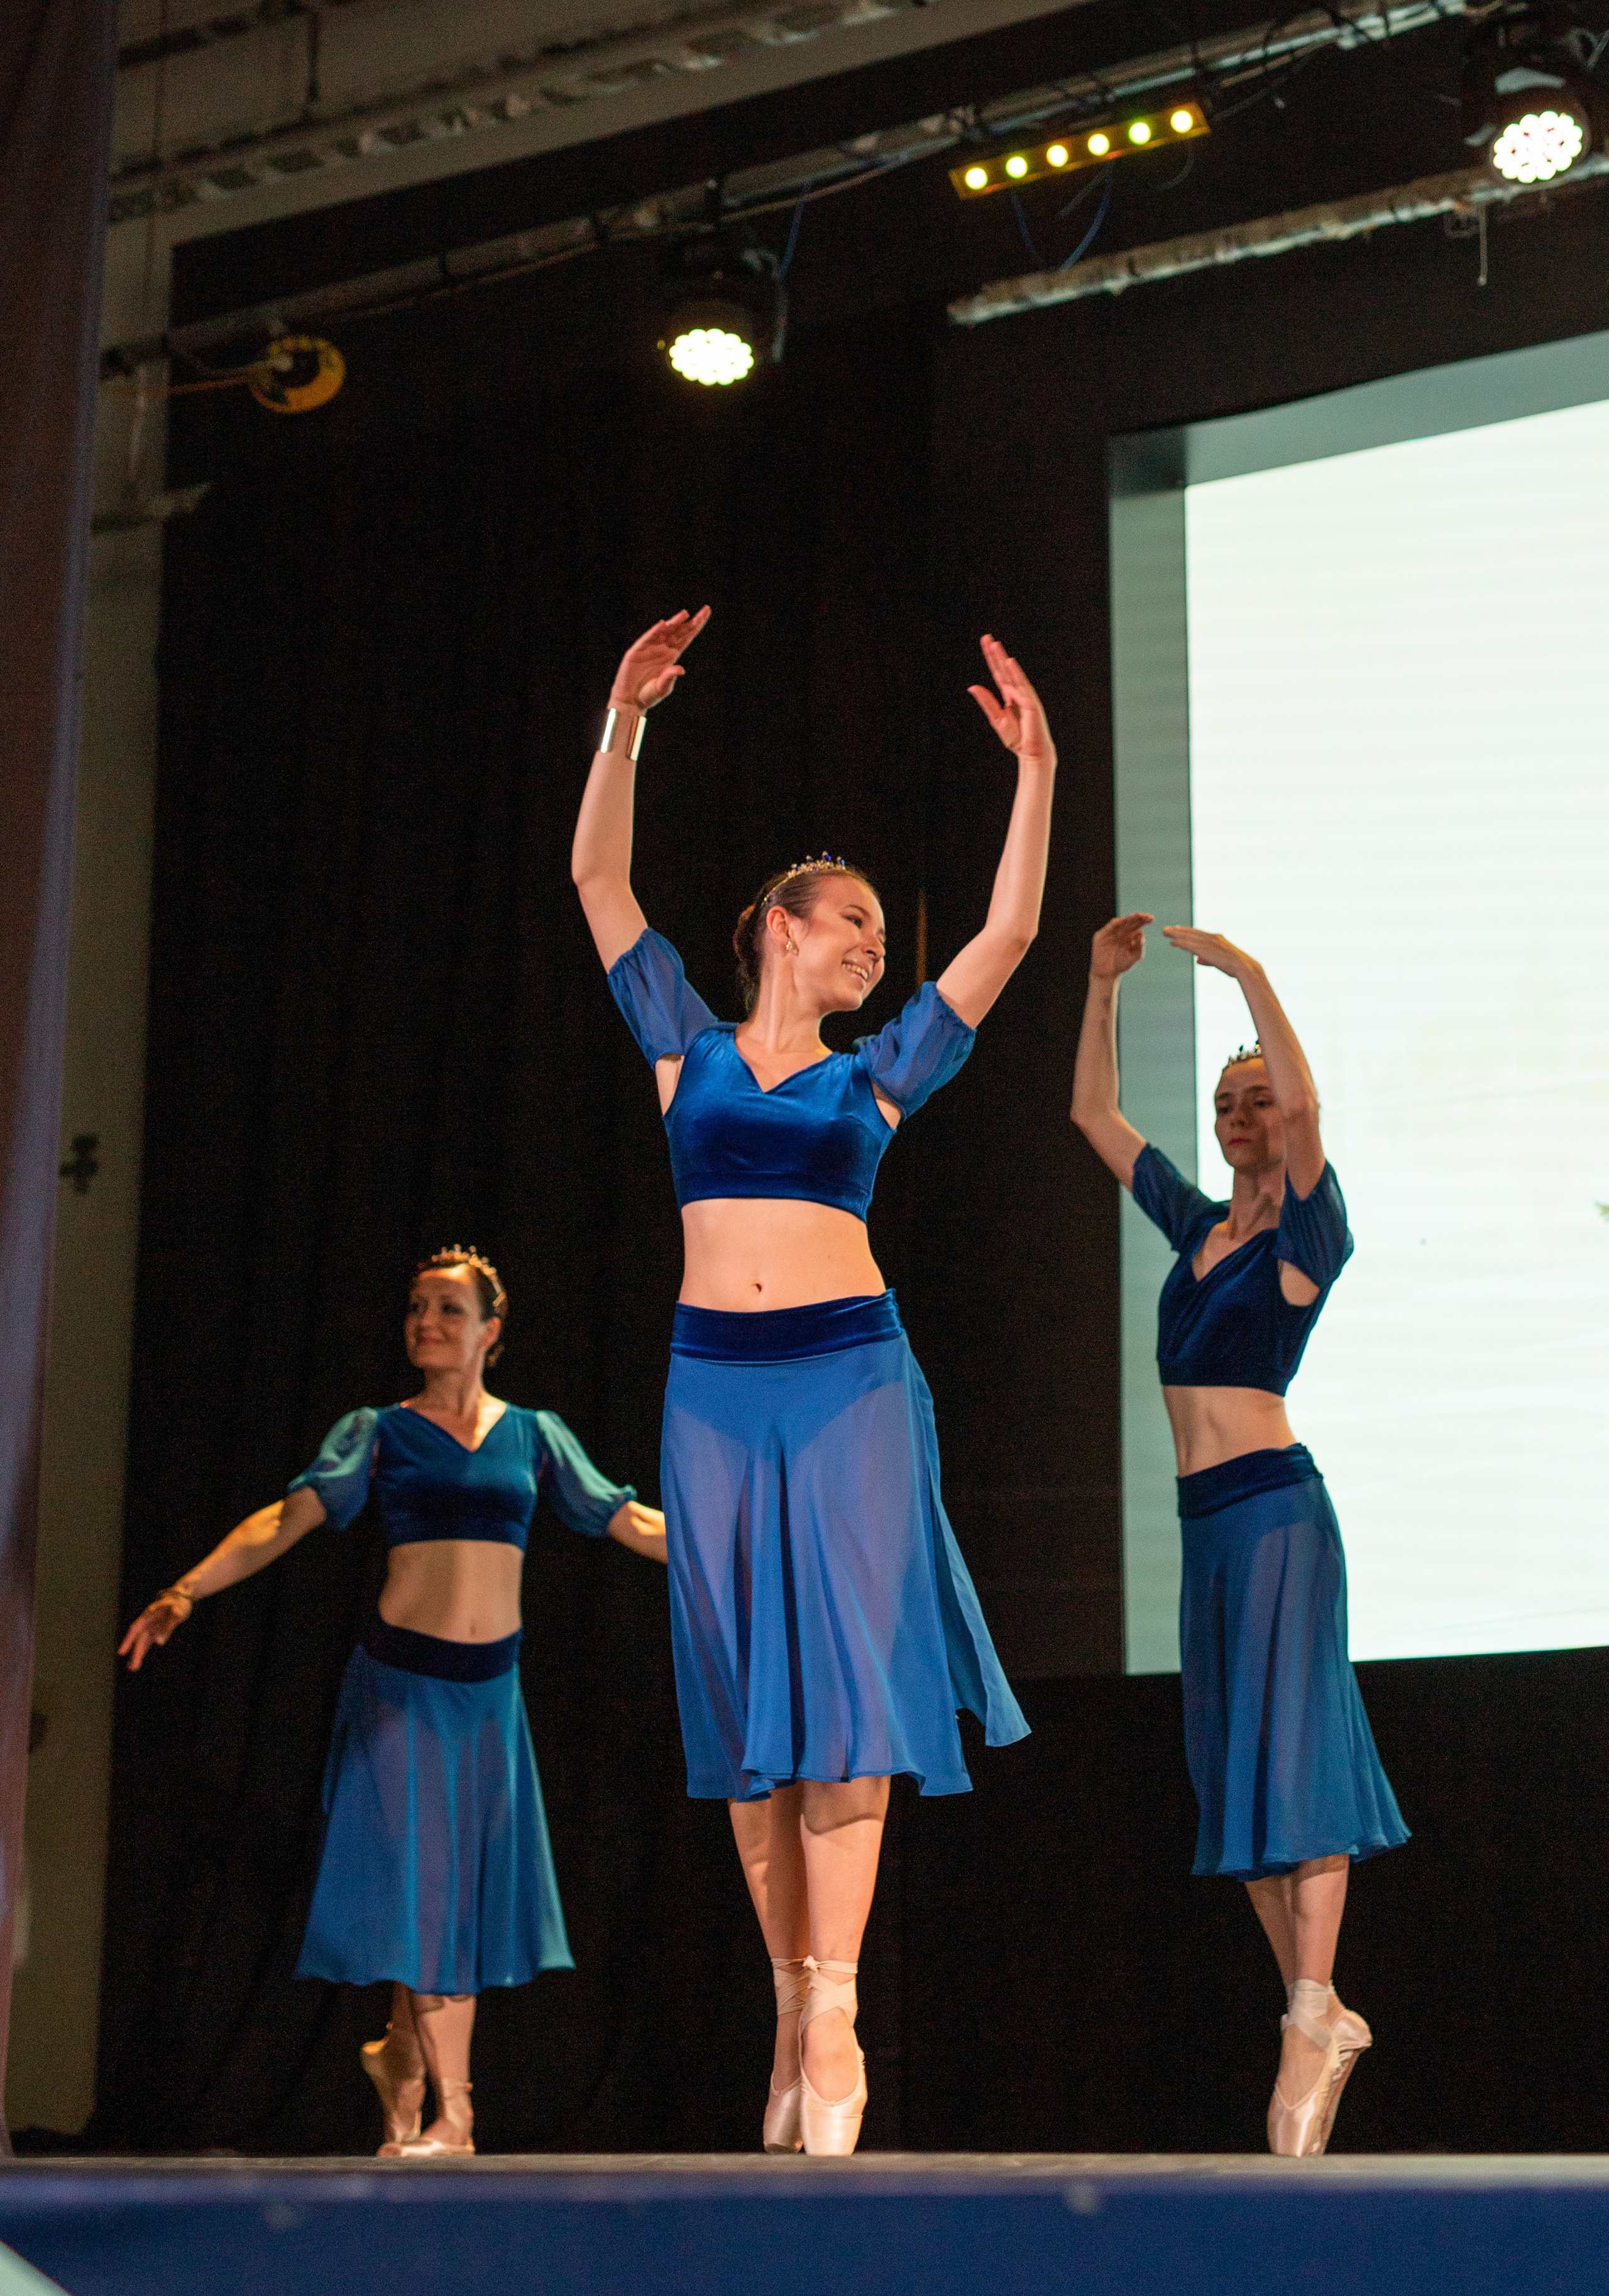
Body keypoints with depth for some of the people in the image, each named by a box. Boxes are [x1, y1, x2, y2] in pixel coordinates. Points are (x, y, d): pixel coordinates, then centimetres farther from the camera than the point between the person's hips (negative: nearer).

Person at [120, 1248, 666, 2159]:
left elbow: (633, 1522, 7)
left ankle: (406, 2055, 28)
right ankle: (453, 2114, 4)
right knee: (424, 1879, -3)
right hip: (402, 1677, -3)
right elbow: (289, 1518, -11)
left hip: (492, 1684, 3)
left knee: (467, 1879, 6)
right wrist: (186, 1591, -24)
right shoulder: (379, 1433, 1)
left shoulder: (534, 1434, 8)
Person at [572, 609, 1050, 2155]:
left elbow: (1007, 935, 7)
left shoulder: (877, 1075, 12)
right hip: (715, 1385, 1)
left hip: (849, 1378, -1)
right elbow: (598, 880, 8)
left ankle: (834, 2015, -9)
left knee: (846, 1678, -8)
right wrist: (625, 719, 1)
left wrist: (1034, 771, 2)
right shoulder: (689, 1045, 13)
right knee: (744, 1693, 2)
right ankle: (791, 2006, 8)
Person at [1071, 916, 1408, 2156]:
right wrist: (1105, 985, 17)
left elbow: (1304, 1102, -22)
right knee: (1237, 1769, 5)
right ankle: (1319, 2016, 9)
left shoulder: (1310, 1234, -3)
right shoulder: (1198, 1225, 17)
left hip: (1276, 1505, -7)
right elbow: (1094, 1113, 24)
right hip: (1206, 1518, 7)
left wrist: (1250, 975, -21)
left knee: (1288, 1750, -13)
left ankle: (1316, 2016, -14)